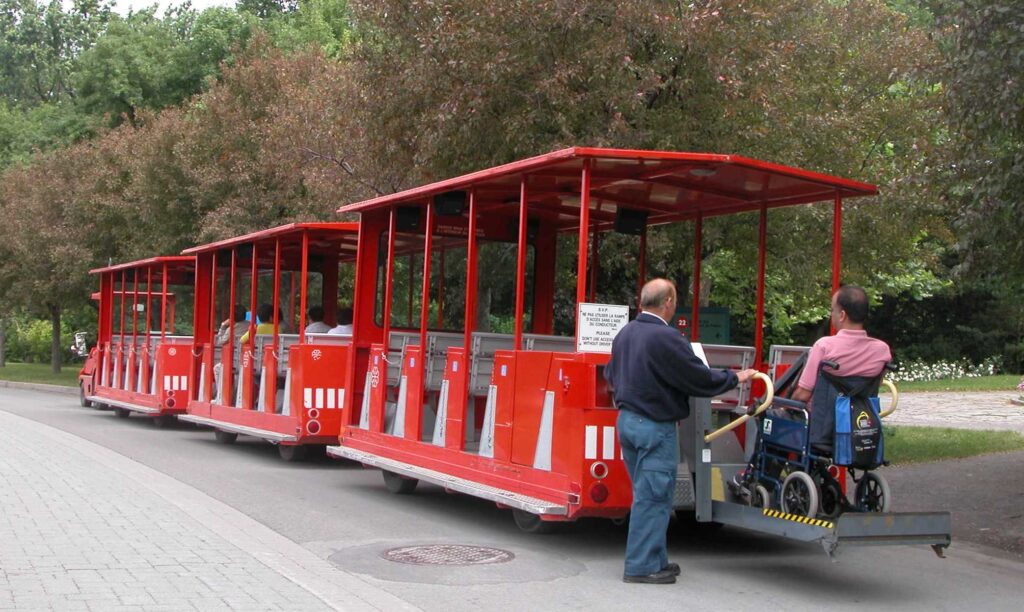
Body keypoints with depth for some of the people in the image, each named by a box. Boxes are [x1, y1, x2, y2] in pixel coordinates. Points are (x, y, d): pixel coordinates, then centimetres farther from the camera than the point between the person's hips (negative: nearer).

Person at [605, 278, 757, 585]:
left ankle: (655, 559, 23)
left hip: (627, 419, 9)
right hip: (655, 426, -9)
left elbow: (610, 373, 22)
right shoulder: (666, 338, -20)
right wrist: (735, 378, 1)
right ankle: (642, 565, 3)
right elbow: (699, 378, -15)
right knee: (653, 496, -2)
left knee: (647, 493, 16)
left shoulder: (624, 334, 8)